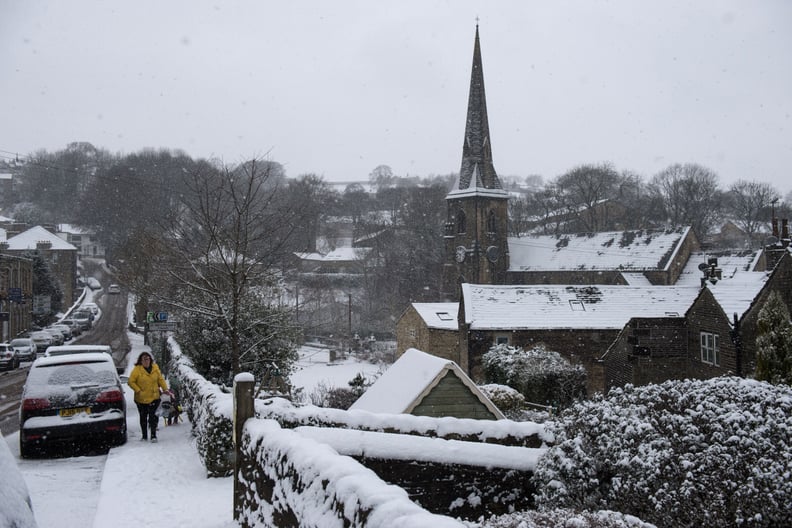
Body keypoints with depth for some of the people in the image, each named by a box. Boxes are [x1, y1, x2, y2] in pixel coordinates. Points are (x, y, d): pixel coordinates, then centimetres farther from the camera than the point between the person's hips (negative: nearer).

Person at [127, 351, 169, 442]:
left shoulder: (155, 368, 1)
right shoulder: (137, 369, -9)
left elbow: (161, 379, 10)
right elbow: (131, 382, -7)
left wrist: (165, 389, 1)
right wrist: (138, 391, -14)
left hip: (154, 397, 1)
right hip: (141, 399, -1)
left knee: (153, 416, -4)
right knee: (143, 418, 9)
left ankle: (153, 435, 2)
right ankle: (144, 436, 20)